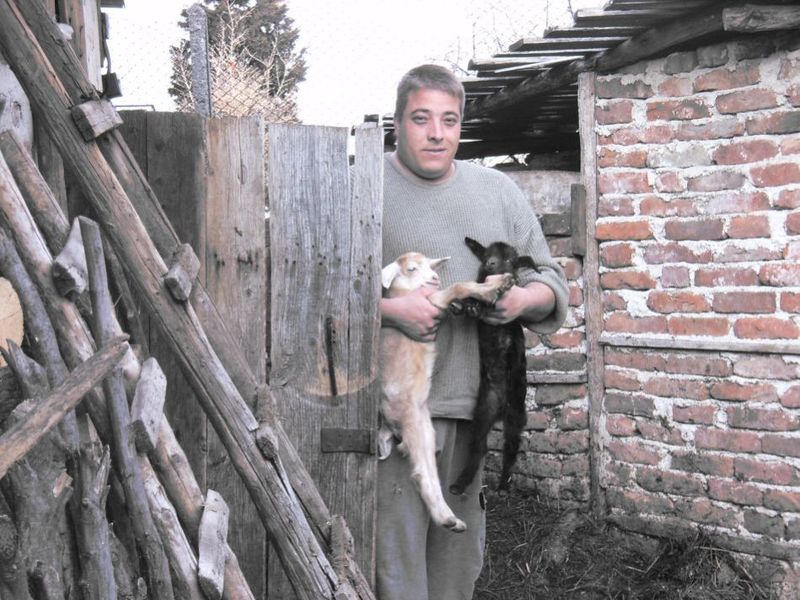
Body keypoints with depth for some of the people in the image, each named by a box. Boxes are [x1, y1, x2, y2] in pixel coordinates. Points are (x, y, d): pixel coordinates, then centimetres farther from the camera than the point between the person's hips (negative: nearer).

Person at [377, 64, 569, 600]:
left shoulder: (498, 190, 14)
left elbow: (551, 279, 17)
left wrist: (523, 298, -5)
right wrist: (389, 308, -19)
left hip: (475, 404, 5)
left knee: (461, 554, 14)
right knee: (396, 546, -5)